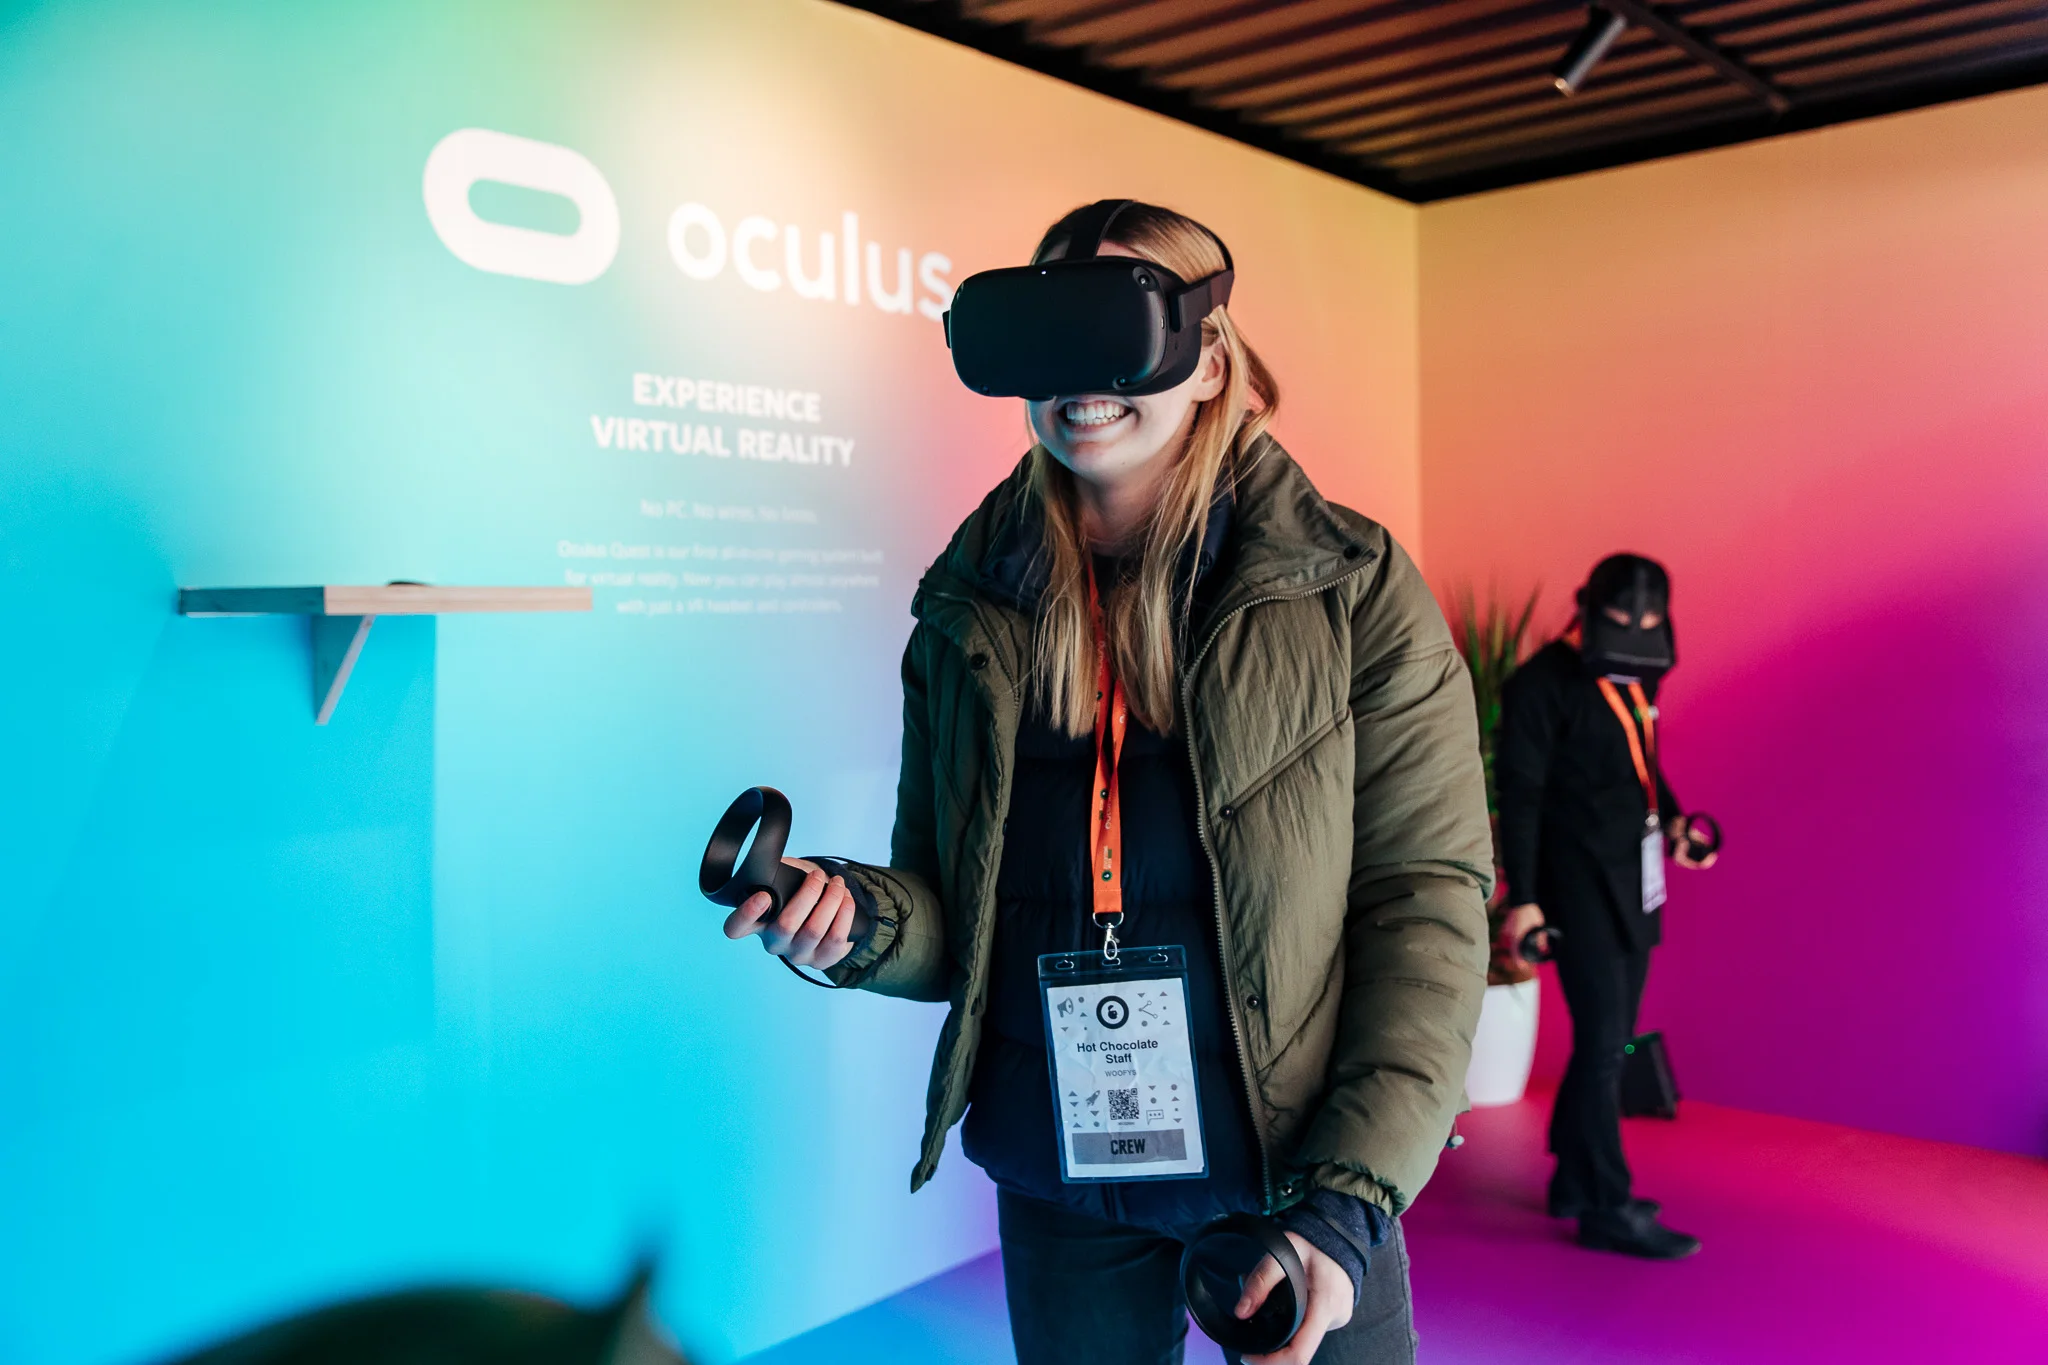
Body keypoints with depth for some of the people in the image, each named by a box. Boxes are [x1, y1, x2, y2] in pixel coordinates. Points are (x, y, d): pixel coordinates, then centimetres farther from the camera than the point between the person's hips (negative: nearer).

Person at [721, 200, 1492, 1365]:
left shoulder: (1351, 589, -7)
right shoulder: (970, 614, 0)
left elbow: (1428, 900, -9)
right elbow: (957, 920, 6)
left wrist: (1348, 1200, -17)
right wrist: (860, 923, -17)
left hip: (1295, 1174, -2)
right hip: (1054, 1190, 3)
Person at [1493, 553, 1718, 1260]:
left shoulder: (1637, 677, 11)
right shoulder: (1543, 683, -11)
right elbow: (1519, 795, -13)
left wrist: (1672, 817, 8)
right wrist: (1523, 898, -17)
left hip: (1634, 883, 8)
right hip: (1579, 885, -8)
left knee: (1609, 1040, 14)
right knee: (1602, 1042, -6)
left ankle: (1576, 1180, 26)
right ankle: (1608, 1209, 2)